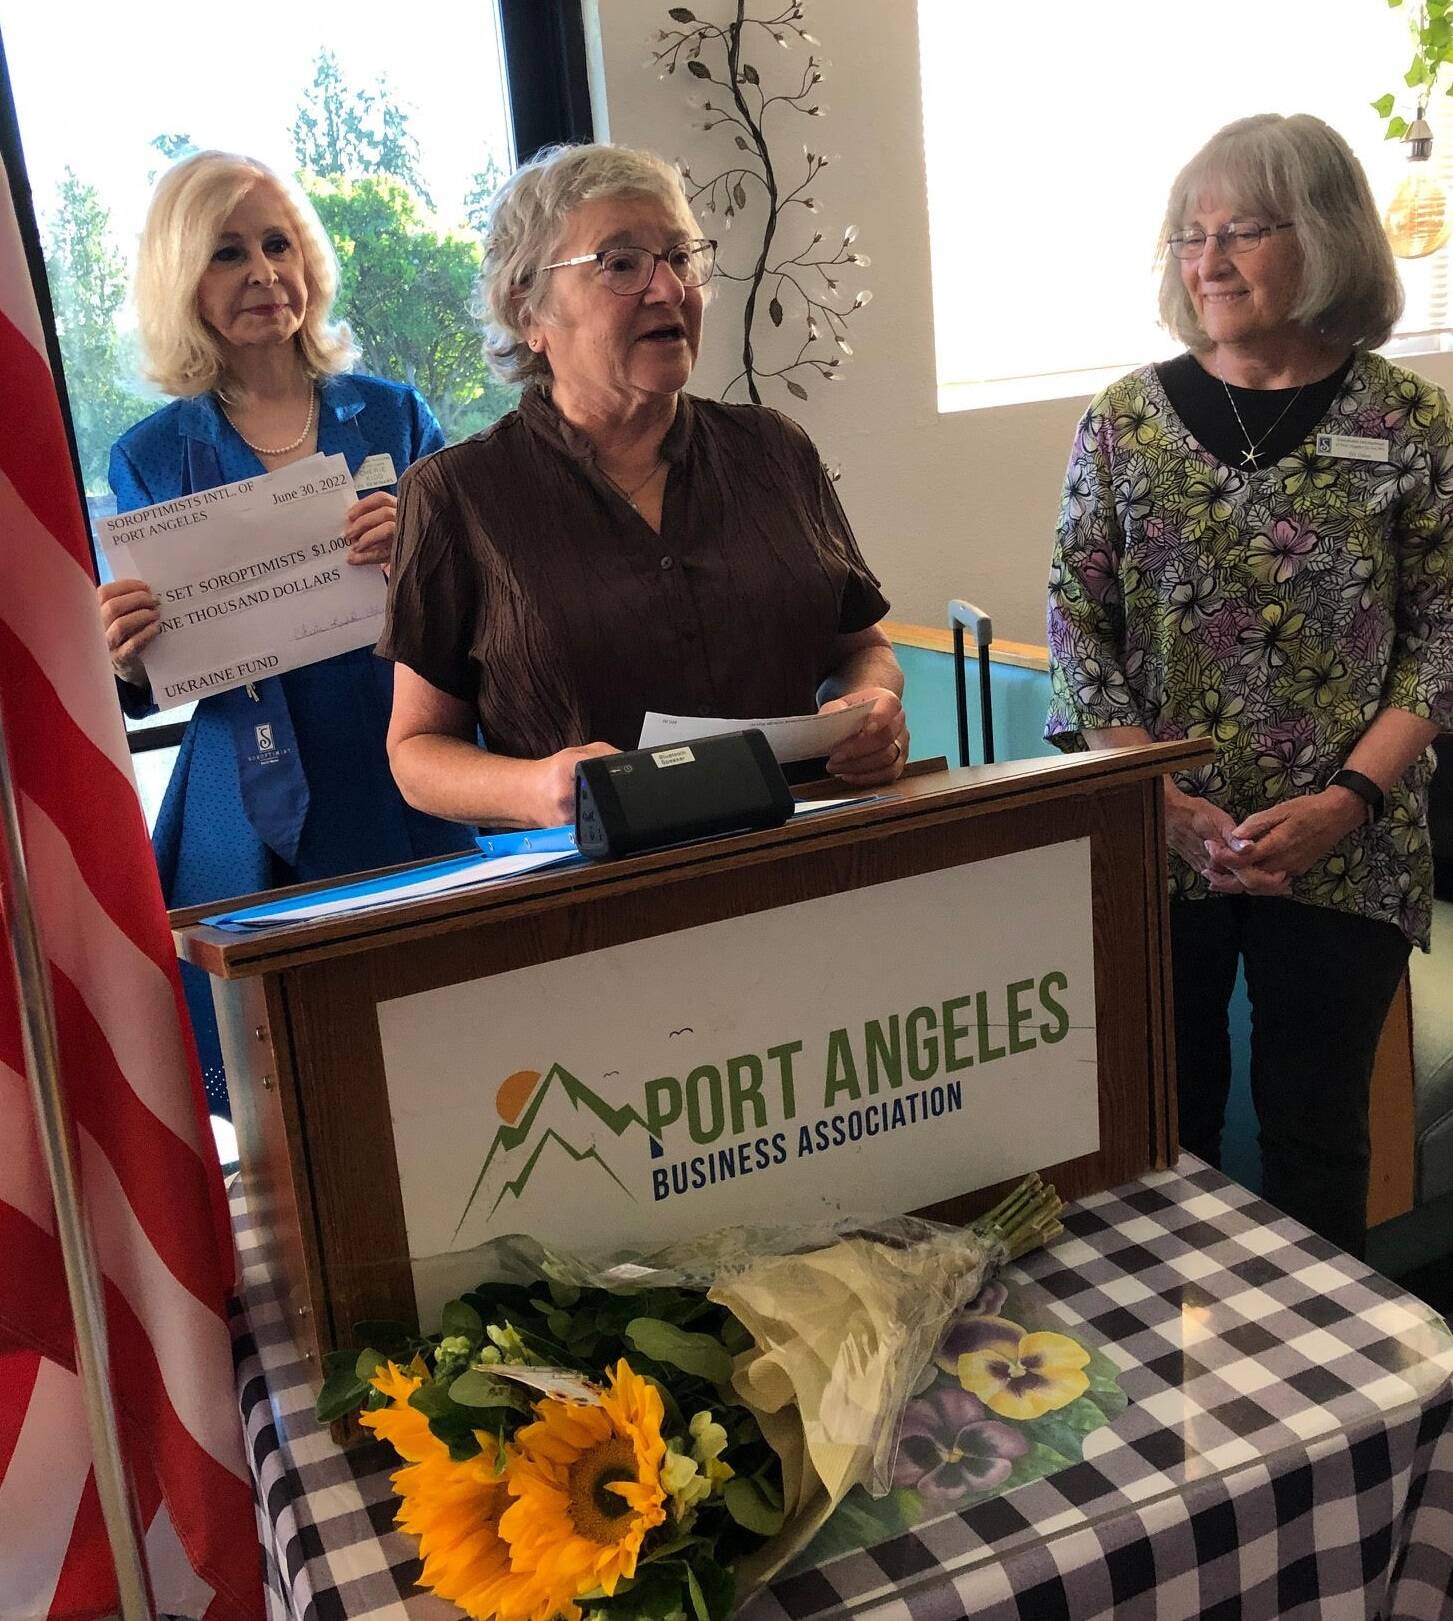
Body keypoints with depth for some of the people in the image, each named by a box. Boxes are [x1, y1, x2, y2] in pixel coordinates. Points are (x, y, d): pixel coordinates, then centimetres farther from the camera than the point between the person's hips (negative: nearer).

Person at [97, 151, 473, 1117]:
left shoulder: (392, 417, 7)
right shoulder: (152, 460, 6)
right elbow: (146, 689, 9)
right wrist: (123, 658, -13)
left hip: (419, 801, 1)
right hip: (256, 826, 0)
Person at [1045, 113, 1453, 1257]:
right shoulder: (1126, 420, 1)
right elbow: (1078, 631, 0)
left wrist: (1348, 799, -12)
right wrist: (1163, 801, -10)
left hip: (1341, 853, 0)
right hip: (1156, 850, 1)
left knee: (1318, 1131, 12)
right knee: (1165, 1122, 9)